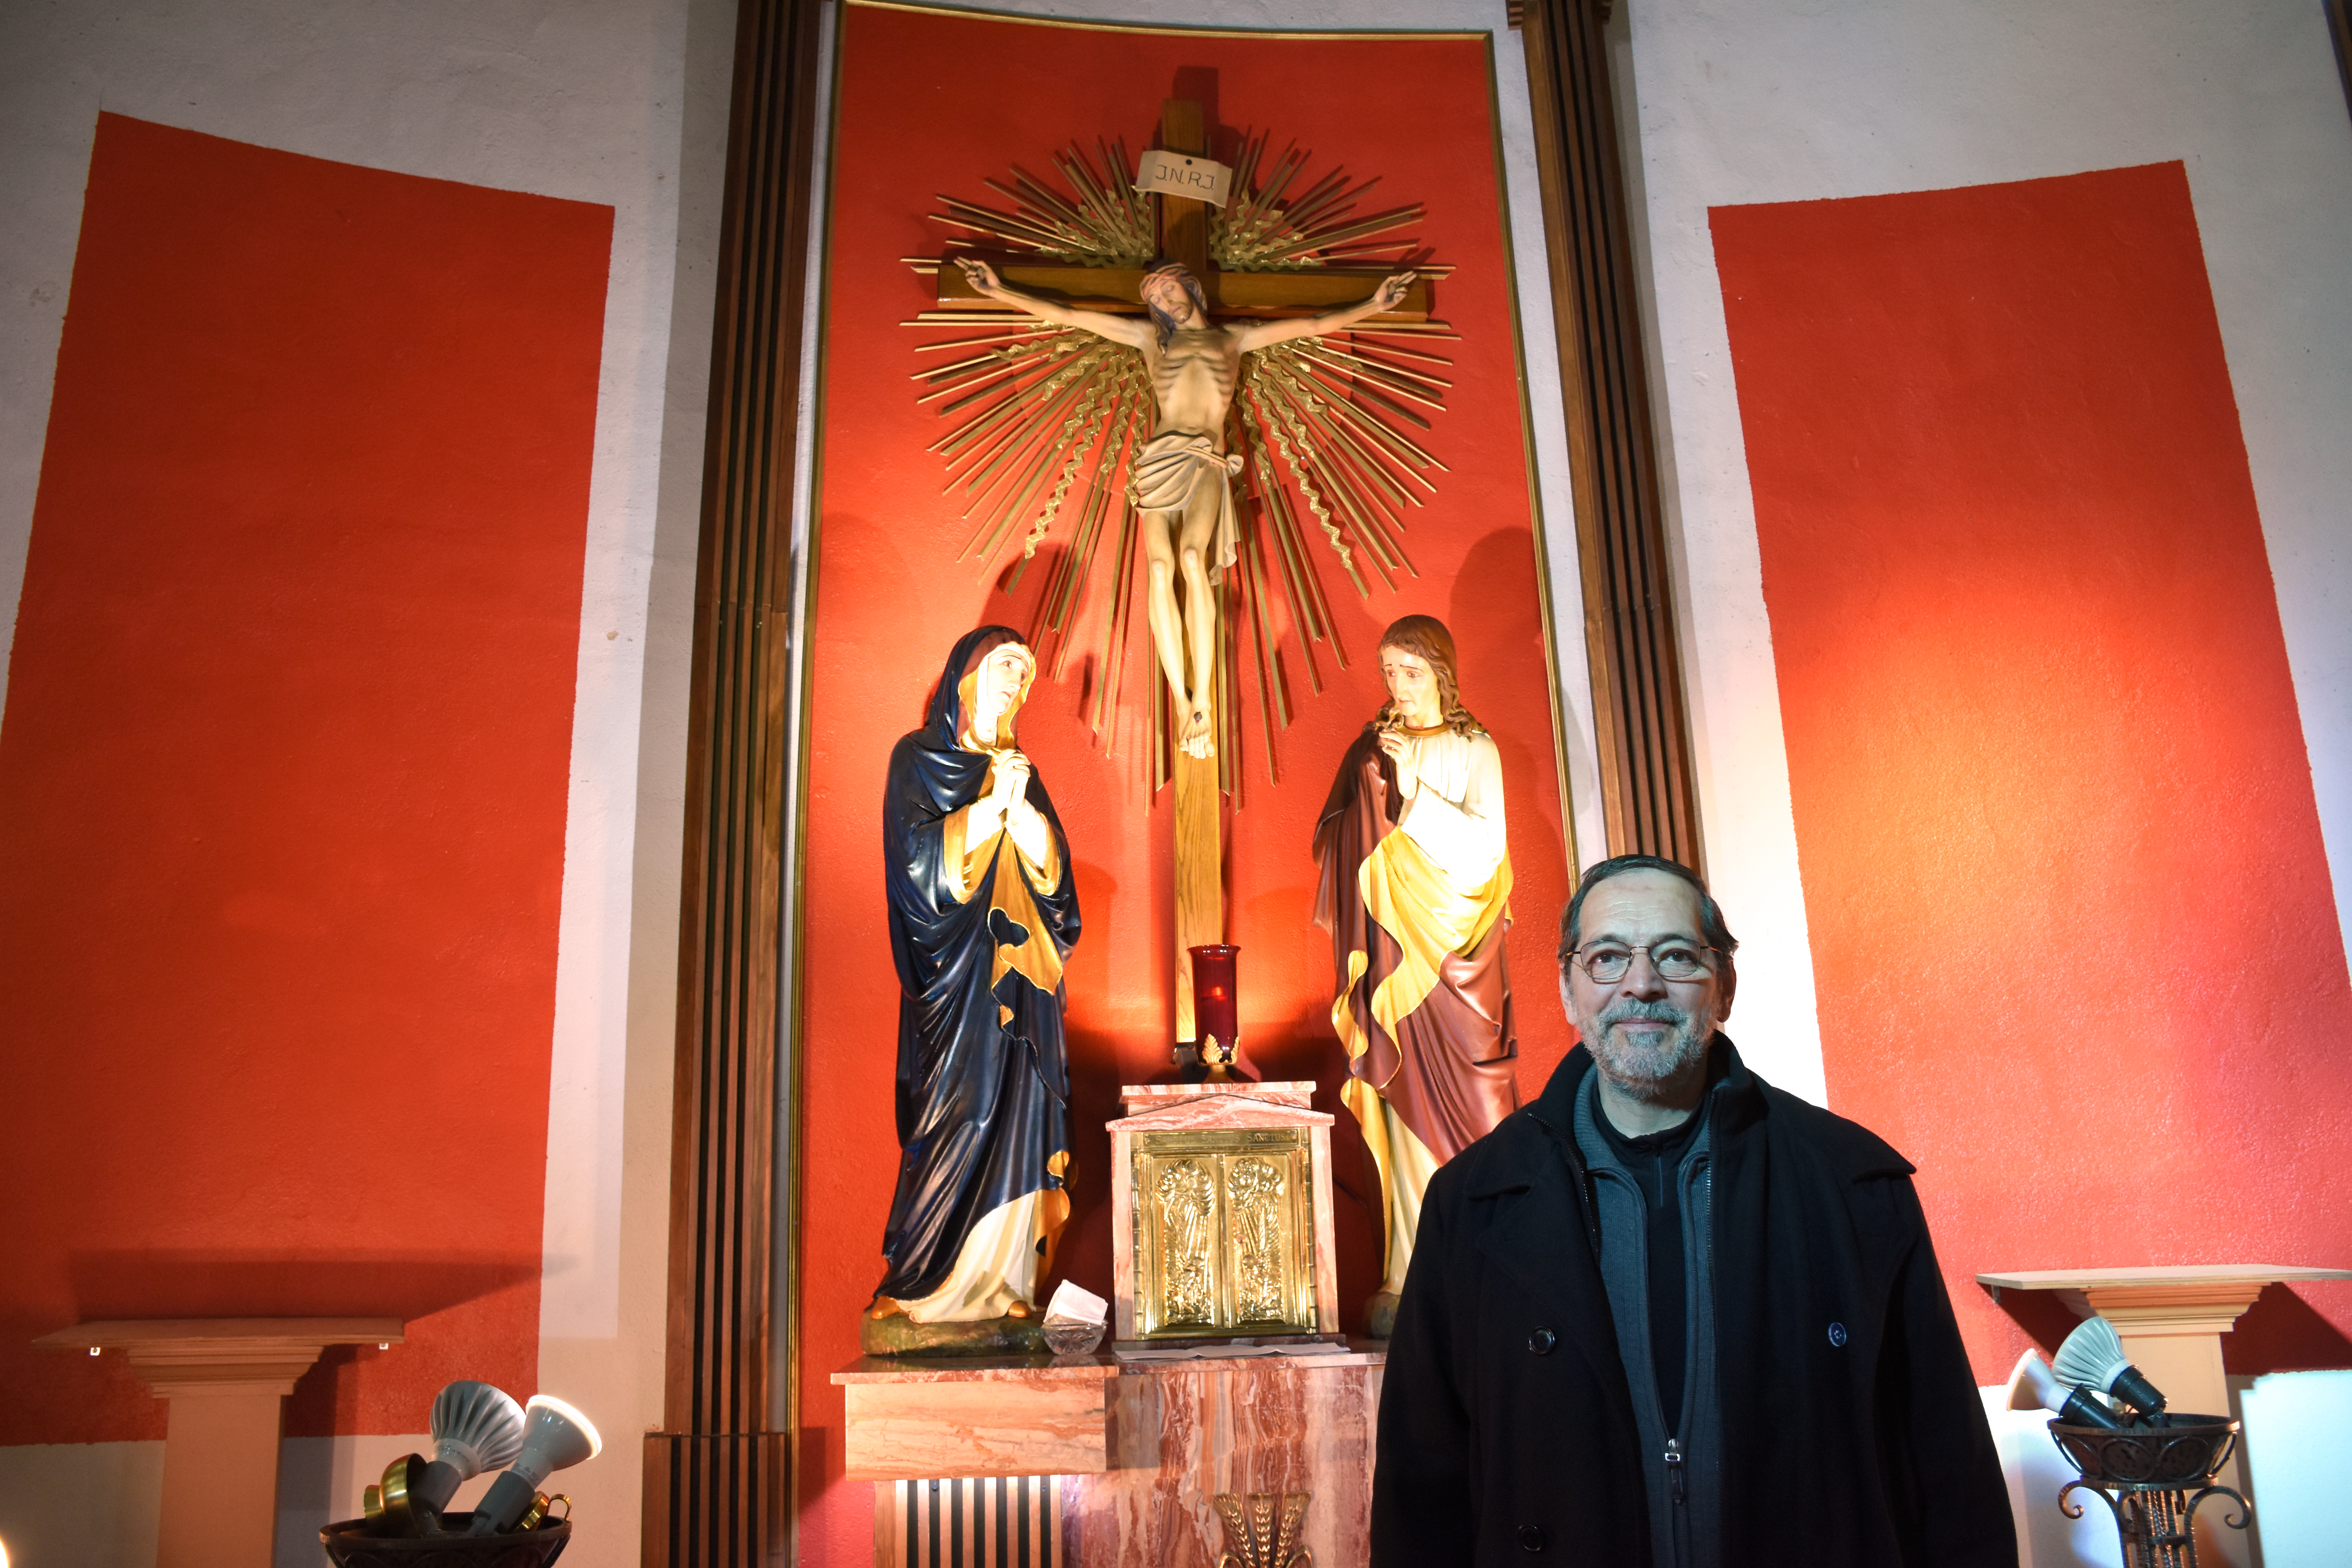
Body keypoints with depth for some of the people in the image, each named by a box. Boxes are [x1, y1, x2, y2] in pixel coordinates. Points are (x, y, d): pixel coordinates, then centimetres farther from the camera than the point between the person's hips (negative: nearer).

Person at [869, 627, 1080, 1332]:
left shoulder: (1020, 770, 18)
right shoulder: (918, 759, 4)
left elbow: (1054, 870, 6)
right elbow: (921, 862, -10)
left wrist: (1020, 804, -10)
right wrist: (991, 803, -13)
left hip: (1018, 971, 5)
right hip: (954, 974, -5)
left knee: (1018, 1114, -1)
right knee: (957, 1113, -9)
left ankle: (1004, 1279, 3)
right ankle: (929, 1281, -1)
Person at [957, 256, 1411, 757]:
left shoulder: (1233, 336, 21)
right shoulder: (1149, 335, 20)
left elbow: (1315, 325, 23)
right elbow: (1063, 315, 18)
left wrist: (1373, 305, 19)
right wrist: (1000, 291, 15)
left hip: (1207, 463, -1)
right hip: (1159, 460, 1)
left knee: (1192, 558, -28)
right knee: (1161, 567, -22)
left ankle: (1203, 700, -31)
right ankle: (1182, 701, -19)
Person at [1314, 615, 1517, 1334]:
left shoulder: (1474, 750, 8)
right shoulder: (1372, 750, 14)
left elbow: (1486, 841, -6)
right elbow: (1342, 845, 10)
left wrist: (1413, 785, -10)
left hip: (1457, 950, -1)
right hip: (1392, 950, 1)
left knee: (1471, 1099, -6)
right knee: (1406, 1105, -4)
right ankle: (1410, 1279, -4)